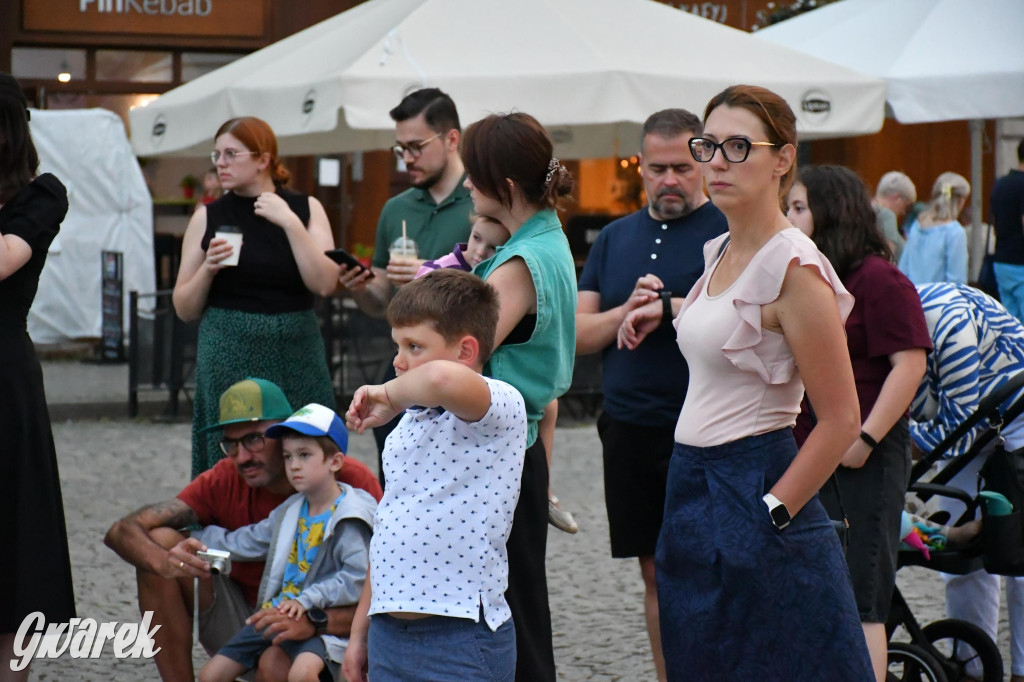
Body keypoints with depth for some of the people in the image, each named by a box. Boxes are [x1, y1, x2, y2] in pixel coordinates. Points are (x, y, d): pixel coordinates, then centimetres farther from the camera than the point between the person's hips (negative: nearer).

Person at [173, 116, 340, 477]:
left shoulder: (306, 209, 5)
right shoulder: (208, 217, 5)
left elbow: (325, 284, -8)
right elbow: (184, 309, 7)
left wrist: (290, 223, -13)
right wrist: (207, 269, -10)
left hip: (296, 357, 0)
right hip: (228, 361, 0)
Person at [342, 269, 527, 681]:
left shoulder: (501, 408, -11)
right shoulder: (410, 421, 16)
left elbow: (443, 379, -36)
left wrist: (390, 395, -15)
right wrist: (360, 630, 21)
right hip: (388, 633, 8)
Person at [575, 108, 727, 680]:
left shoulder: (729, 232, -3)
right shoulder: (616, 237, 15)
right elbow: (579, 333, 10)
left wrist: (666, 307, -17)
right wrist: (627, 310, -8)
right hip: (630, 430, 6)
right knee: (657, 574, 11)